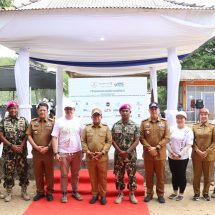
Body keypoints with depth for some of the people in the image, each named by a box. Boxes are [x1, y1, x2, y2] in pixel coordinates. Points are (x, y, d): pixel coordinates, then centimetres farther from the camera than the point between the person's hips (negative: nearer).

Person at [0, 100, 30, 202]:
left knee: (23, 171, 5)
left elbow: (27, 134, 0)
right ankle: (8, 192, 18)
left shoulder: (24, 120, 3)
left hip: (22, 151, 0)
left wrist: (21, 146, -12)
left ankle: (24, 191, 18)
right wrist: (11, 146, -12)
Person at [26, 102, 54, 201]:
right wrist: (36, 147, -9)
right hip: (36, 152, 2)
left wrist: (47, 147, -12)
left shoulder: (52, 122, 1)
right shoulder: (32, 122, 6)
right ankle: (40, 192, 23)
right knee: (38, 173, 10)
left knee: (49, 173, 5)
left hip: (48, 152, -2)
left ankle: (49, 192, 18)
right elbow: (29, 136, 3)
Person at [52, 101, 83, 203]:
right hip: (63, 153, -2)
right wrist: (56, 153, -9)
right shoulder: (59, 121, -3)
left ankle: (75, 191, 28)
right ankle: (64, 193, 19)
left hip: (77, 152, 2)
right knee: (64, 175, 6)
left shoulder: (78, 121, 3)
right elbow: (54, 138, -4)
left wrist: (83, 150, 4)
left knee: (75, 174, 13)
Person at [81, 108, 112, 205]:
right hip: (90, 157, 1)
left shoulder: (106, 128, 2)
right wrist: (88, 152, -9)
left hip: (102, 157, -1)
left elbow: (109, 141, -2)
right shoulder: (87, 128, 5)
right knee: (92, 177, 10)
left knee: (102, 177, 6)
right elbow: (83, 141, 3)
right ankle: (95, 195, 24)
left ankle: (103, 195, 19)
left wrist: (102, 152, -12)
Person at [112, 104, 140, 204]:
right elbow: (113, 140, 0)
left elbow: (137, 140, -5)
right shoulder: (115, 125, 1)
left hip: (131, 155, -1)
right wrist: (120, 151, -12)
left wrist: (127, 151, -14)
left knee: (132, 175, 5)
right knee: (119, 175, 7)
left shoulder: (134, 125, -2)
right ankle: (120, 194, 20)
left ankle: (132, 194, 19)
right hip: (118, 154, 1)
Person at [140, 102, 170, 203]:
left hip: (160, 154, 0)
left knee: (160, 175, 8)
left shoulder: (164, 122, 2)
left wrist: (157, 147, -14)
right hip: (147, 154, 0)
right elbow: (141, 138, -2)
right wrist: (149, 148, -15)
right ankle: (149, 193, 23)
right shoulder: (144, 123, 3)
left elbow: (167, 138, -4)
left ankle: (160, 194, 21)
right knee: (149, 175, 9)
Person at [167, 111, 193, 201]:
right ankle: (175, 192, 28)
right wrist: (172, 153, -10)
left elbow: (188, 145, -11)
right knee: (174, 175, 14)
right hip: (171, 157, 3)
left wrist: (179, 155, -15)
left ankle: (181, 194, 21)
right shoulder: (172, 129, 2)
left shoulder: (188, 130, -7)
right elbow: (167, 142, 0)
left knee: (181, 175, 7)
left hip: (183, 158, -3)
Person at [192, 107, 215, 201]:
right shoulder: (194, 127, 3)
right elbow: (192, 141, 2)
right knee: (196, 175, 7)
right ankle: (196, 193, 21)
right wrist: (198, 151, -11)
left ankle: (206, 193, 25)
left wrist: (206, 152, -11)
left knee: (207, 176, 10)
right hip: (196, 155, 1)